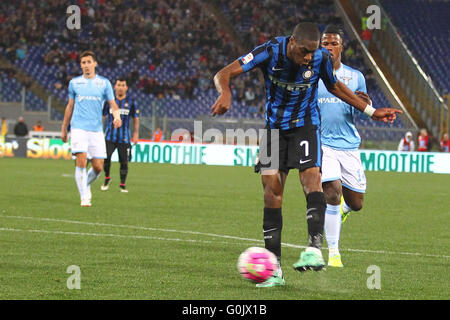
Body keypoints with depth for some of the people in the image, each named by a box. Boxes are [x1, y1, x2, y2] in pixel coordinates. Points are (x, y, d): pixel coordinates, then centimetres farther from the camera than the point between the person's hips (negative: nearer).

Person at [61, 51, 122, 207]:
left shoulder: (104, 83, 8)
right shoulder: (74, 83, 9)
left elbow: (113, 104, 7)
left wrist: (117, 116, -15)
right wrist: (63, 129, 19)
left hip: (96, 130, 1)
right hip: (79, 128, -1)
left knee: (98, 167, -1)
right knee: (81, 162, -17)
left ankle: (85, 184, 29)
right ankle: (84, 197, -8)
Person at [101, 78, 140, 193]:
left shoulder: (131, 102, 4)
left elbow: (136, 118, 11)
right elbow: (103, 116, 12)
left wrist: (136, 134, 5)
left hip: (124, 137, 0)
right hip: (110, 135, 0)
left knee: (124, 161, -1)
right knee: (106, 157, -14)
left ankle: (122, 185, 13)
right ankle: (107, 178, 10)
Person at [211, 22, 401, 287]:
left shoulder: (321, 58, -14)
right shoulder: (271, 52, -19)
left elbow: (335, 86, 9)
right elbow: (224, 74, -21)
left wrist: (371, 111, 10)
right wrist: (225, 93, -44)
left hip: (305, 125, 0)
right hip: (274, 125, 0)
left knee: (312, 176, -26)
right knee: (272, 191, -6)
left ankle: (315, 249, -39)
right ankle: (275, 270, -4)